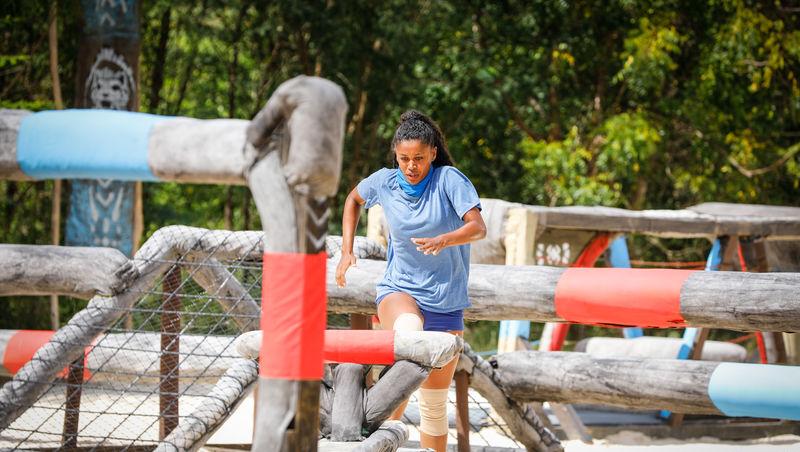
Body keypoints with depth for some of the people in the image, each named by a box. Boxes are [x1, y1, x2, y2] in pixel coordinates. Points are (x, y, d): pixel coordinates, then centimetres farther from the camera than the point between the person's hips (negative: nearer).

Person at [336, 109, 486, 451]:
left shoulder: (449, 180, -11)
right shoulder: (385, 182, -2)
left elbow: (479, 227, -24)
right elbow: (353, 199, 20)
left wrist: (443, 240, -43)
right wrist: (347, 251, 11)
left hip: (446, 303, 0)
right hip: (399, 290, 0)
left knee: (434, 404, 7)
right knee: (409, 328, -39)